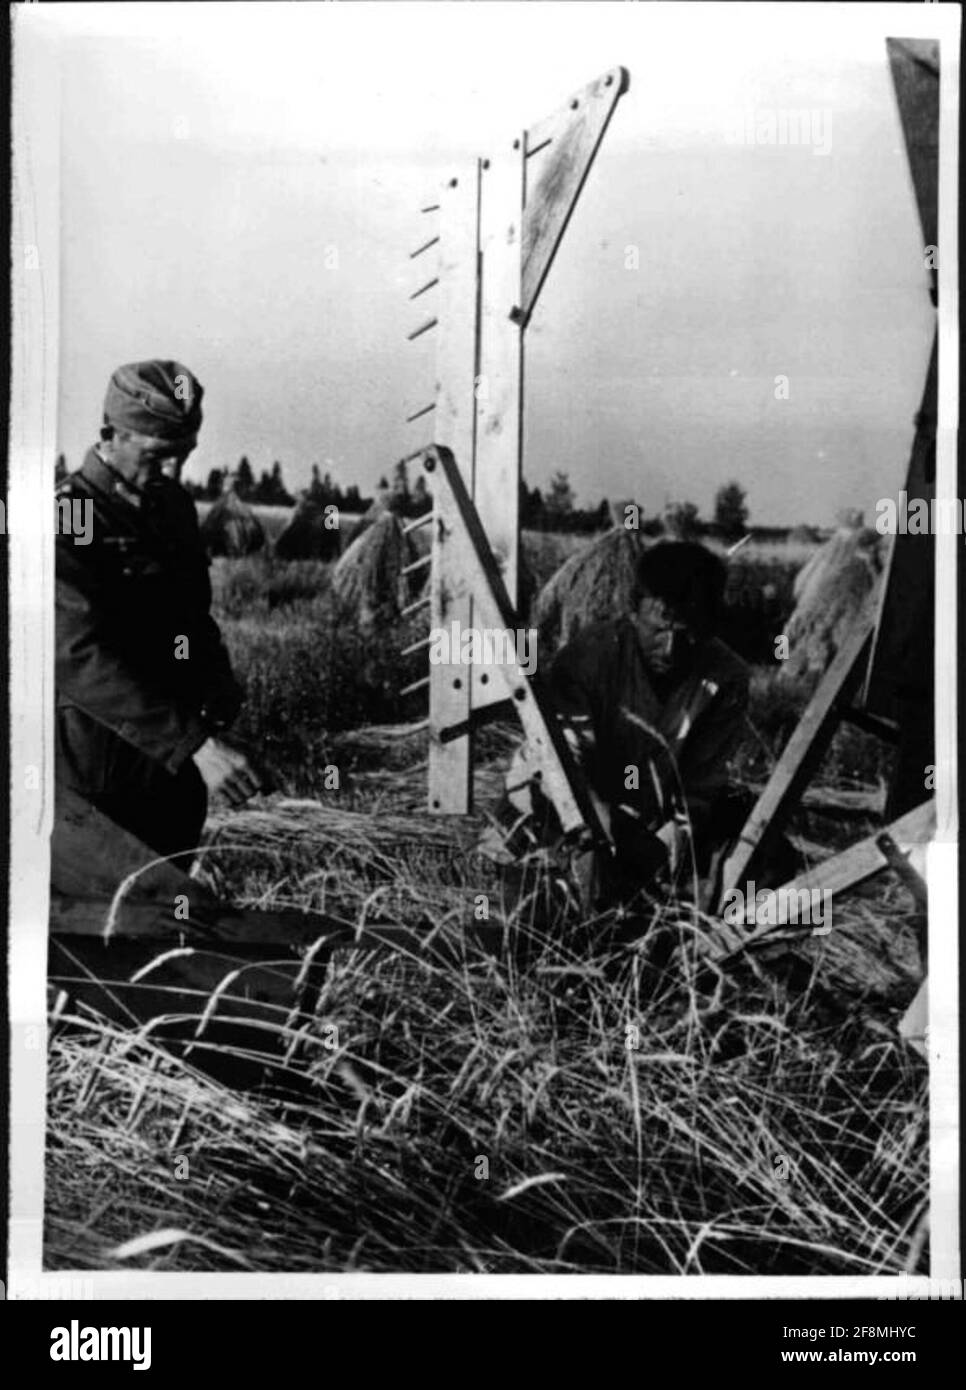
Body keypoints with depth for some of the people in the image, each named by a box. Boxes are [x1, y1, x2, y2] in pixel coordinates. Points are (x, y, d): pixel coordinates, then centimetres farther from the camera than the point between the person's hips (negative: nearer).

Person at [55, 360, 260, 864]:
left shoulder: (174, 504, 7)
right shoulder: (66, 519, -17)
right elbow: (84, 660, -26)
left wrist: (220, 691, 0)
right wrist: (195, 744, -33)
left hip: (175, 765, 7)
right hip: (100, 774, -7)